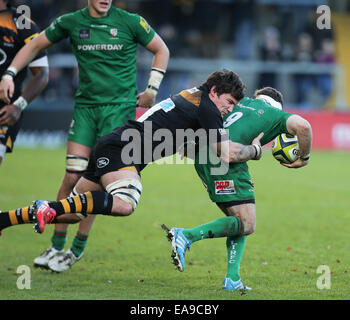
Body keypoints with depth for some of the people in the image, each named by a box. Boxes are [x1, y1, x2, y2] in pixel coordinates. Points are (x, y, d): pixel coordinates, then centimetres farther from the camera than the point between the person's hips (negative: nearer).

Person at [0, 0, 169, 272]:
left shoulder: (130, 22, -2)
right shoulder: (71, 22, 4)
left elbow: (161, 50, 10)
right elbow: (35, 46, 14)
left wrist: (152, 89, 3)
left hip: (120, 106, -2)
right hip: (85, 105, 2)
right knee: (73, 175, -5)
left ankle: (77, 249, 4)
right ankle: (57, 246, 9)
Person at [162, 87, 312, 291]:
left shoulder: (242, 102, 28)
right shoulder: (276, 115, 13)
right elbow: (302, 126, -5)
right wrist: (304, 158, 9)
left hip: (200, 157, 7)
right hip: (226, 159, -7)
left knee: (241, 219, 17)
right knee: (246, 224, -4)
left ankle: (232, 278, 7)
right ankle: (186, 236, -17)